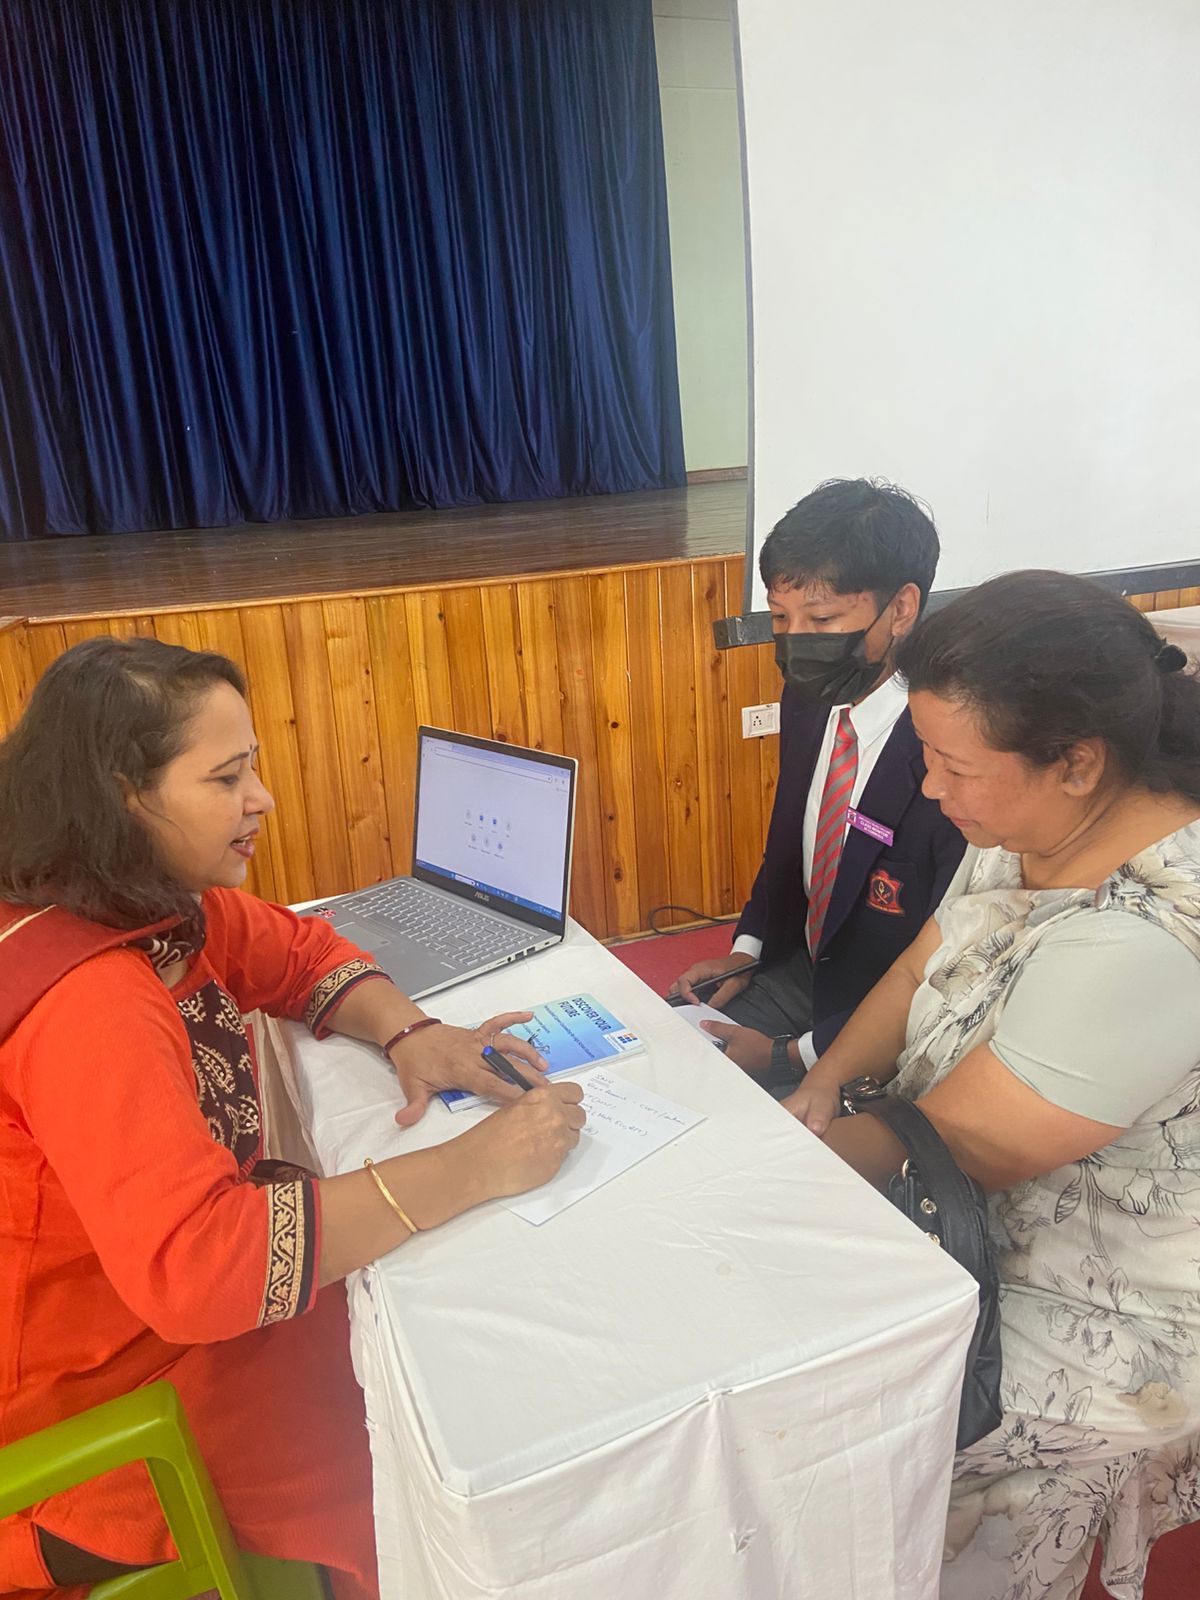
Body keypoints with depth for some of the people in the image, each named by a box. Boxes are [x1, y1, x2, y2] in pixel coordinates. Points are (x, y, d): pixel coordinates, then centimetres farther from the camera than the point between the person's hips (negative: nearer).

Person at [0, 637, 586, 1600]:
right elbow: (190, 1266, -41)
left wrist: (407, 1033, -14)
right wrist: (472, 1169, -38)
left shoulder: (166, 904, -7)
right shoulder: (86, 1000, -34)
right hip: (109, 1414, -7)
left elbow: (301, 954, 6)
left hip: (188, 1297, 8)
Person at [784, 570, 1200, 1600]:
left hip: (1094, 1330, -7)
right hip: (980, 1226, 8)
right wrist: (823, 1084, -9)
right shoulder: (1030, 828, -8)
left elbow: (946, 1148, -26)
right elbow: (922, 967, 4)